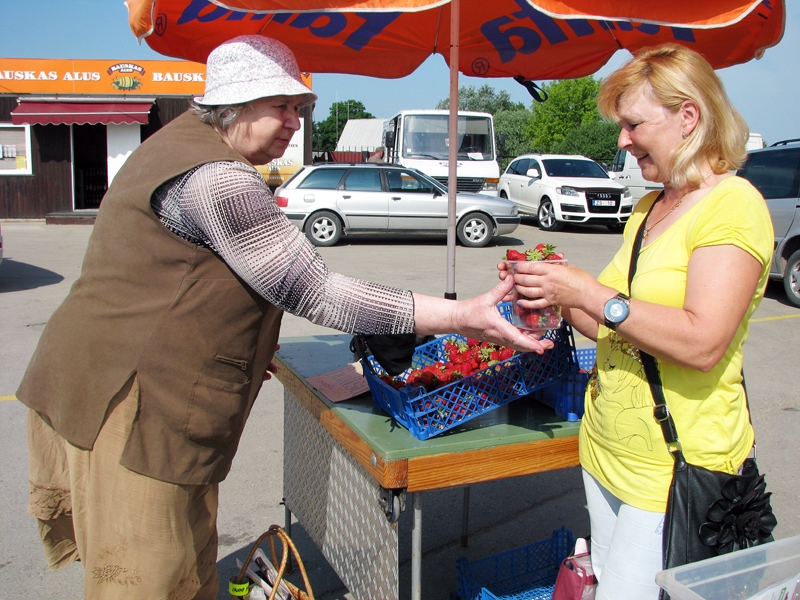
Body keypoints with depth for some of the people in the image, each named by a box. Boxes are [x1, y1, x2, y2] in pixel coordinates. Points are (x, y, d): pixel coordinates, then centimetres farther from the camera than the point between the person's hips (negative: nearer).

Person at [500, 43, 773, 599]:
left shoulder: (733, 205, -13)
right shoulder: (649, 208, 14)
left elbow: (702, 343, -24)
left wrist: (587, 291, -21)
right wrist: (558, 297, 1)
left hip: (676, 467, -8)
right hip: (606, 450, 8)